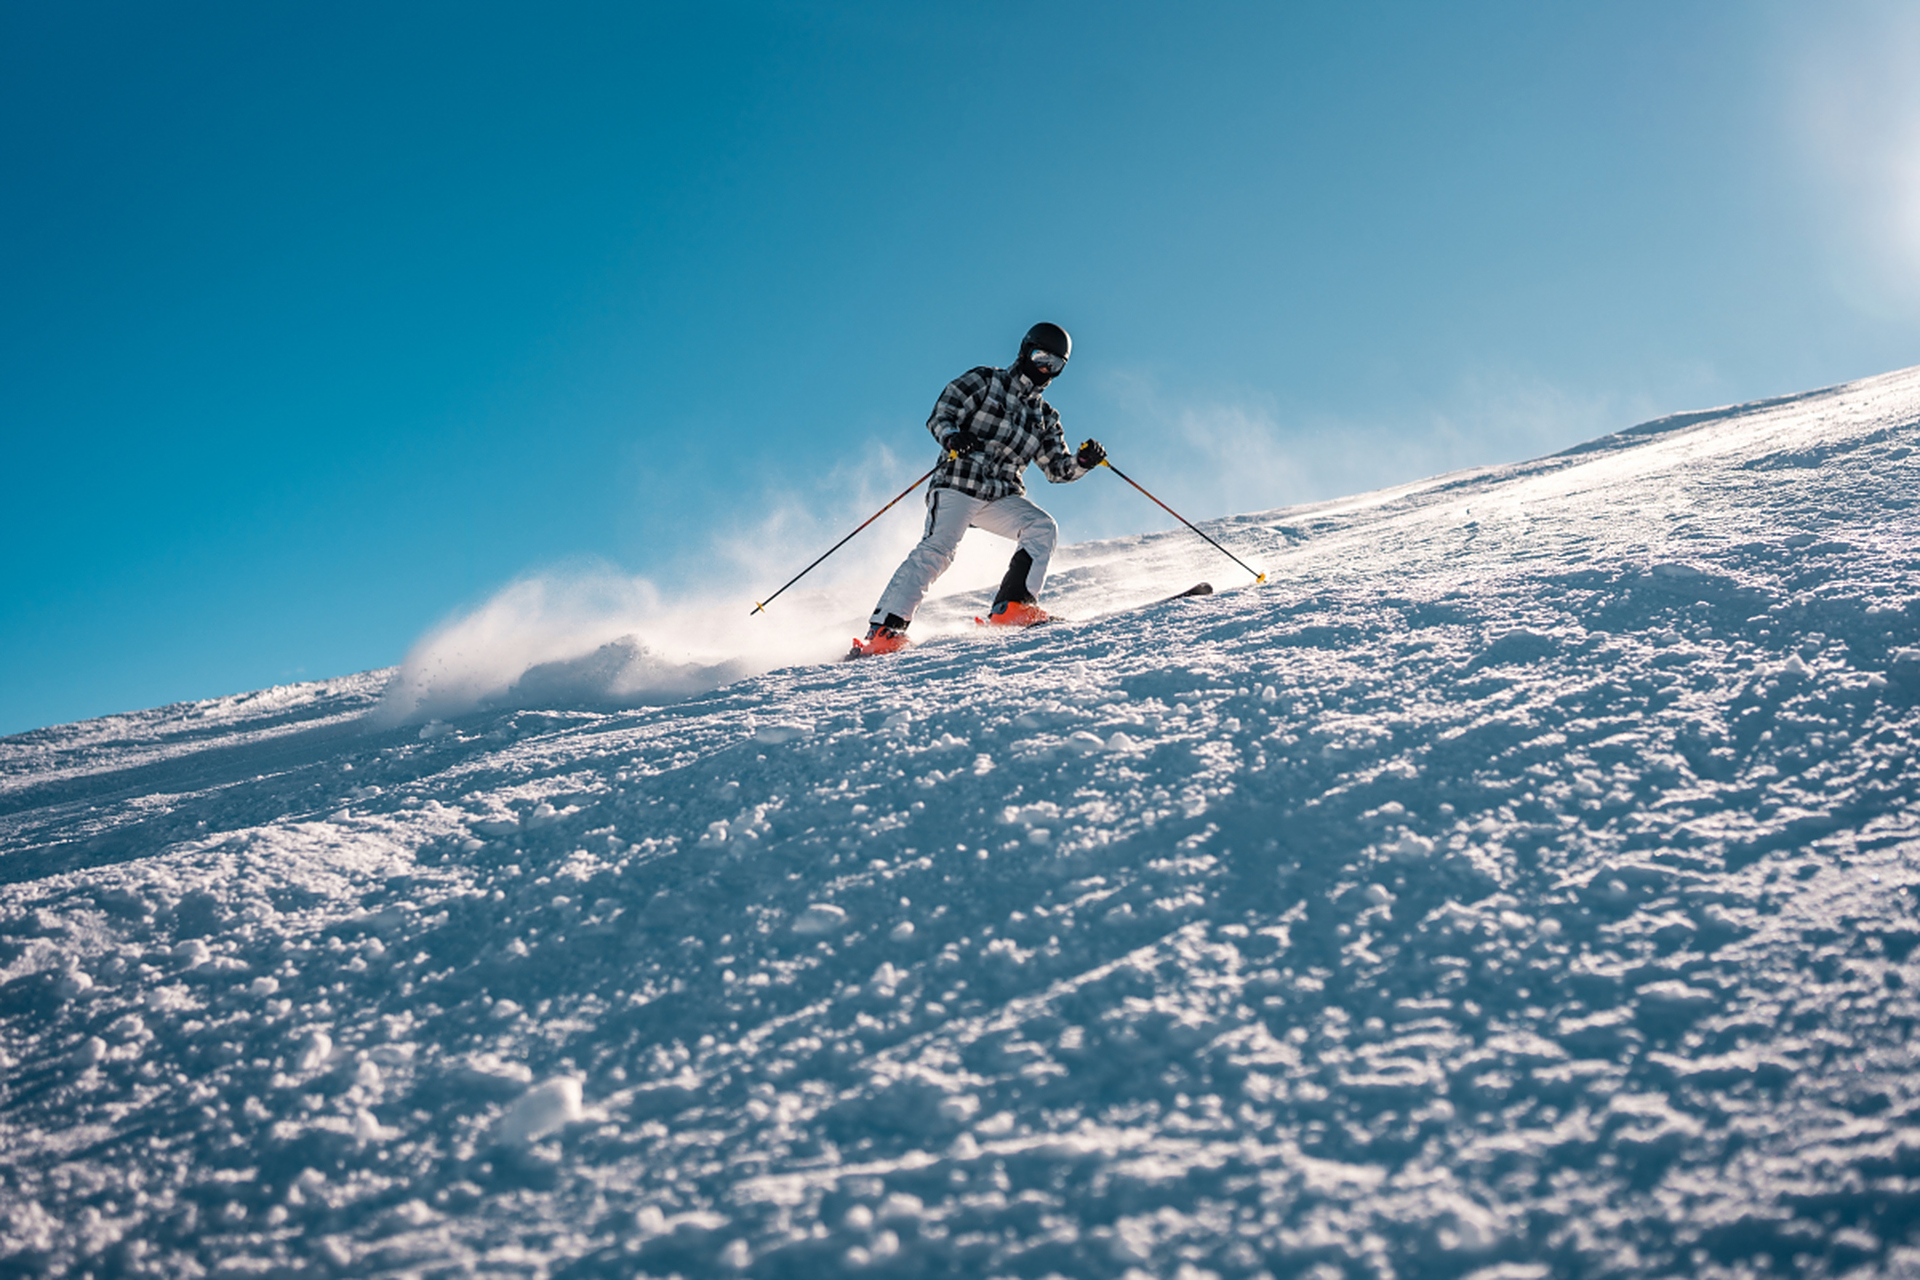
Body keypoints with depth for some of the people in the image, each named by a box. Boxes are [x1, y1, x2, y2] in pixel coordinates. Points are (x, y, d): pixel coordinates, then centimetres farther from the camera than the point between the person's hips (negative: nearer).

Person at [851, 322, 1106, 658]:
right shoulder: (984, 380, 8)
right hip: (958, 486, -5)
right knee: (937, 549, -23)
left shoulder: (1045, 417, 22)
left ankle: (1011, 607, -23)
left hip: (1003, 497, 5)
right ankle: (885, 628, -25)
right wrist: (952, 437, -22)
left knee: (1042, 527, -21)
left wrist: (1083, 460, -2)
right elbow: (940, 415, 0)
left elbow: (1057, 468, 19)